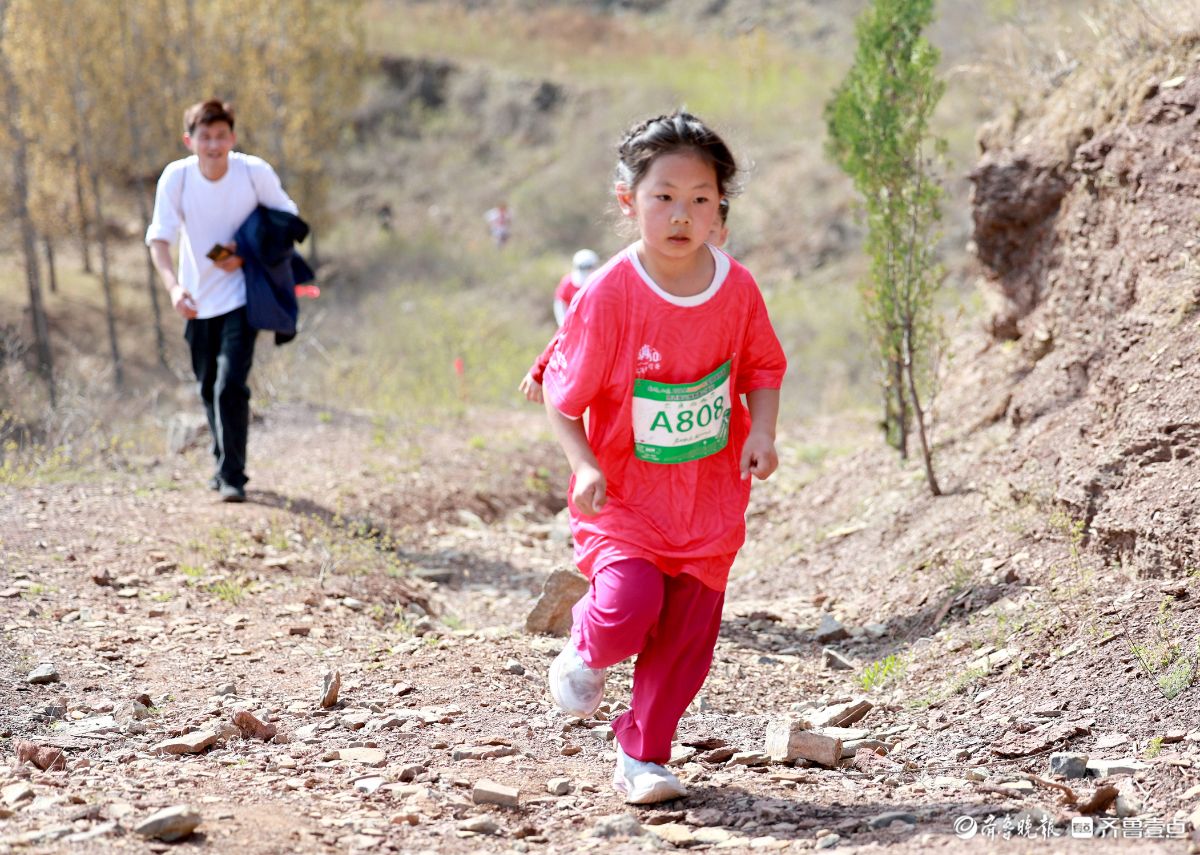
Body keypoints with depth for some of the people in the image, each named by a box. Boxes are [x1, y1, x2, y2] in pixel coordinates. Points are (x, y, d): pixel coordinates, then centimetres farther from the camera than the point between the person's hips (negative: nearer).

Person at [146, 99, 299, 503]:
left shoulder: (254, 172, -16)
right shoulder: (176, 177, -15)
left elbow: (286, 217, 0)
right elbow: (159, 238, -15)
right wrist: (173, 286, -32)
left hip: (241, 295, -2)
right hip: (198, 298, 3)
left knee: (230, 385, -16)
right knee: (209, 389, 15)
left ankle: (232, 476, -6)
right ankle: (225, 463, 36)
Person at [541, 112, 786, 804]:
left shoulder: (737, 288, -5)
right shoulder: (609, 295, -16)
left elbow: (764, 366, 10)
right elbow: (562, 391, -7)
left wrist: (762, 432, -9)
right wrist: (583, 464, -21)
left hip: (710, 500, 3)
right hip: (623, 494, -3)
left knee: (687, 633, 6)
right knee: (629, 603, -23)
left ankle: (642, 755, 25)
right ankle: (588, 650, 15)